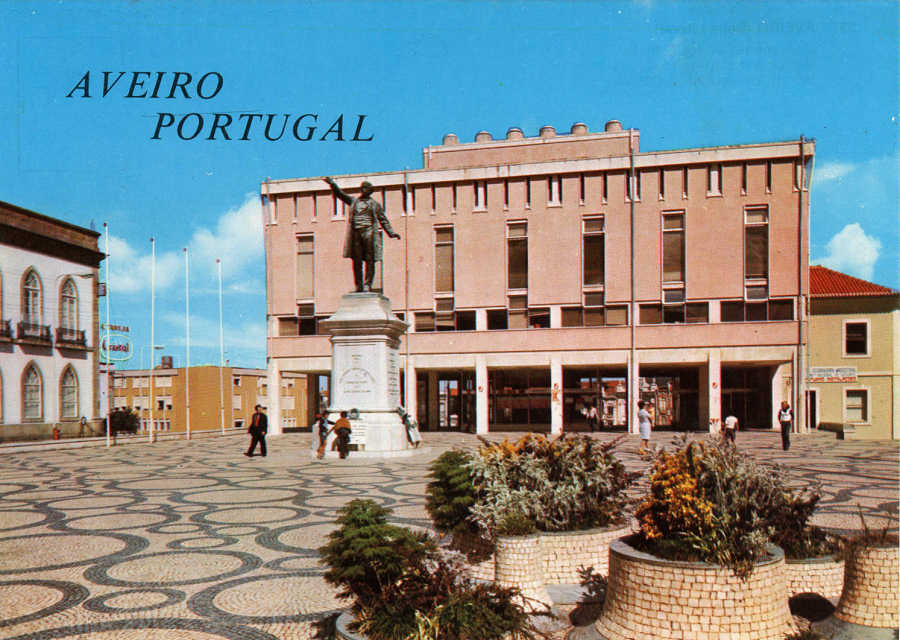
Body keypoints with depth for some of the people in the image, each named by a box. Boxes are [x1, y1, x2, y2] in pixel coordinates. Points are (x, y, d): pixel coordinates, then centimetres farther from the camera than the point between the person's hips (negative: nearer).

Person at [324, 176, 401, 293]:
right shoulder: (354, 201, 22)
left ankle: (367, 285, -7)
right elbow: (340, 194, 18)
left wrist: (391, 232, 6)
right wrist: (332, 184, 3)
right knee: (357, 260, -1)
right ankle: (358, 286, 2)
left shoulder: (375, 204, 15)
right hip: (355, 232, 2)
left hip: (368, 231, -2)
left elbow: (383, 219, 14)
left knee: (369, 259, -8)